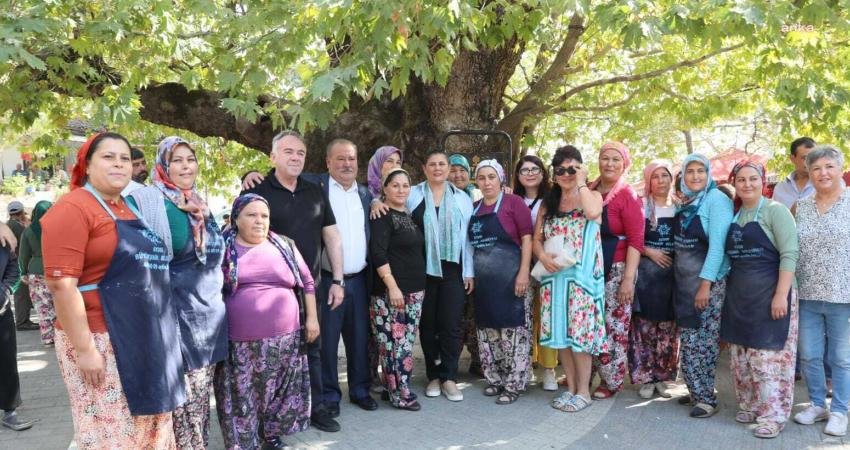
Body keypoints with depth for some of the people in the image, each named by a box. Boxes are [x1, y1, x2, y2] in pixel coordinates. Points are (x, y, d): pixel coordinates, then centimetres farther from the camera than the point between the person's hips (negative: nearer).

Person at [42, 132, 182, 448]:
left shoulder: (133, 209, 13)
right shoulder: (73, 208, -11)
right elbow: (61, 284, -18)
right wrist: (85, 348, -20)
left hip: (145, 340, 8)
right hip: (100, 340, -8)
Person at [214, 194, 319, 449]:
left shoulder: (285, 246, 7)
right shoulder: (223, 248, 1)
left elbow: (307, 283, 11)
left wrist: (311, 318, 7)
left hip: (284, 339, 2)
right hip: (240, 344, -2)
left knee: (278, 393, 10)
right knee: (242, 398, 6)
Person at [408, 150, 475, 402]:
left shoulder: (462, 198, 9)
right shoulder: (412, 195, 5)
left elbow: (467, 237, 8)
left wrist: (469, 272, 5)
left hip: (452, 270, 0)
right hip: (423, 270, 0)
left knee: (451, 325, -1)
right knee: (427, 325, 7)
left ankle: (449, 378, 10)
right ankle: (433, 376, 19)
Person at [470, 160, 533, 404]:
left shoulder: (513, 202, -5)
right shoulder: (474, 208, 11)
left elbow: (527, 238, -10)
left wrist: (524, 272, -17)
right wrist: (471, 274, 12)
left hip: (510, 278, -6)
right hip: (484, 280, 6)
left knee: (513, 330, -1)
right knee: (488, 330, 12)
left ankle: (513, 384, 9)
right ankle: (496, 379, 25)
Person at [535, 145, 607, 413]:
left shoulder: (592, 195, 3)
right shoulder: (548, 203, 14)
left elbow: (593, 212, -22)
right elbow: (536, 238, 11)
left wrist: (581, 183, -11)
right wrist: (543, 257, -10)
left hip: (581, 277, -4)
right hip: (554, 276, 4)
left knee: (579, 331, -4)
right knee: (560, 332, 7)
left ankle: (583, 391, 8)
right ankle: (570, 387, 19)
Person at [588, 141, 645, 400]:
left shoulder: (627, 195, -8)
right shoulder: (588, 191, 7)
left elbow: (636, 240, -12)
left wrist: (628, 278, -16)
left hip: (616, 269, -5)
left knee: (613, 326, 1)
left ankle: (612, 380, 16)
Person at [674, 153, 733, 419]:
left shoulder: (716, 200, -10)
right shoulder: (686, 202, 12)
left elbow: (718, 244, -17)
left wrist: (705, 284, -20)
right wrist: (681, 281, 10)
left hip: (708, 282, -7)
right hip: (684, 281, 7)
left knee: (702, 340, -2)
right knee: (689, 339, 11)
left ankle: (706, 398, 9)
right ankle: (696, 391, 23)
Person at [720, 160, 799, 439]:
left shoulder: (775, 211, -6)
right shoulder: (733, 215, 13)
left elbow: (790, 254, -13)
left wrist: (781, 295, -20)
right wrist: (729, 289, 13)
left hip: (769, 293, -6)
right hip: (738, 295, 6)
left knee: (768, 357, -5)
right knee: (741, 357, 10)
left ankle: (773, 415, 5)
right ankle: (749, 405, 25)